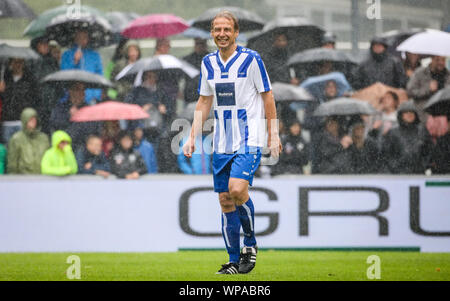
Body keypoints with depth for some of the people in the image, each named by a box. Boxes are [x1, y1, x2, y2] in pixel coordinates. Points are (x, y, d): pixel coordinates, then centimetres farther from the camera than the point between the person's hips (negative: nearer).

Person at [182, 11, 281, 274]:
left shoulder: (251, 59, -5)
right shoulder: (208, 63, 10)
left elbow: (267, 95, -1)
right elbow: (204, 101, 18)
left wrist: (273, 134, -4)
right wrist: (193, 137, 12)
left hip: (249, 140, -5)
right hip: (222, 144, 6)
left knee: (237, 189, -23)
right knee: (225, 201, 3)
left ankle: (251, 242, -2)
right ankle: (235, 261, 11)